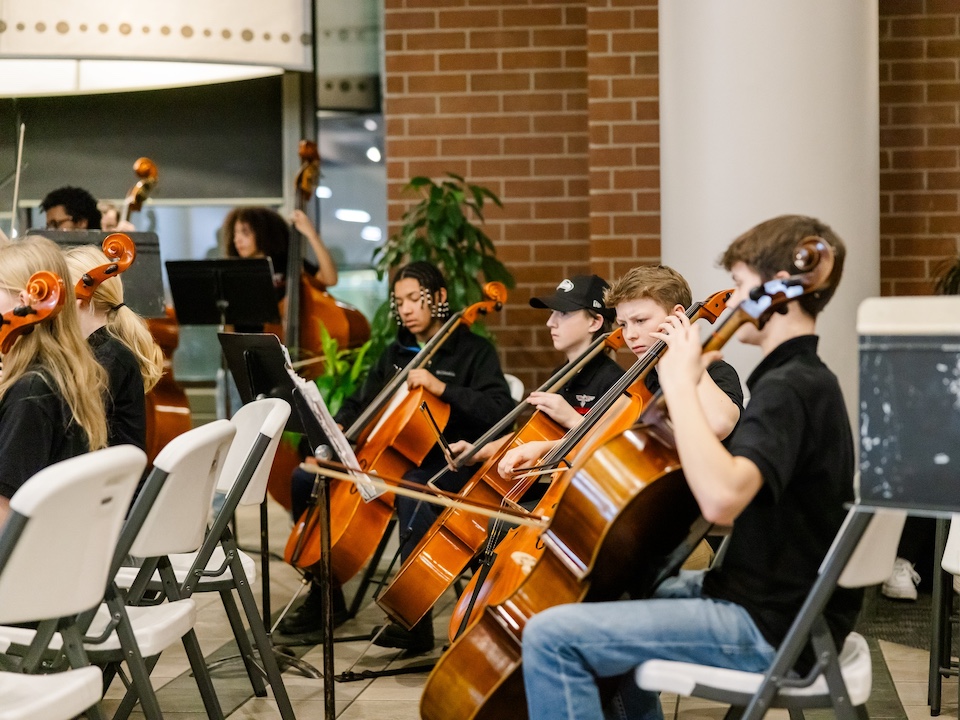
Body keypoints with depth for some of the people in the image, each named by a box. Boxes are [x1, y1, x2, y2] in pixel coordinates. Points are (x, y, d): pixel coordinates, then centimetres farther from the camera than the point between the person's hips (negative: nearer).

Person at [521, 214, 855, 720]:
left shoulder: (789, 387, -20)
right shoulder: (803, 379, 13)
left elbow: (720, 497, -37)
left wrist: (680, 383, -26)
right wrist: (685, 377, 5)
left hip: (769, 627, -11)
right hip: (776, 596, 11)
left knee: (551, 638, -18)